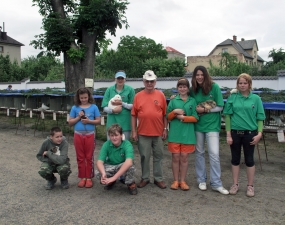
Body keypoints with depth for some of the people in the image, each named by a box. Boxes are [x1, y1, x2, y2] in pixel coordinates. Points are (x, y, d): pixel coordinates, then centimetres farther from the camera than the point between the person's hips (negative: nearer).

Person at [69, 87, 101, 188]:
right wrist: (78, 117, -11)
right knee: (80, 157, 10)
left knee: (89, 157, 7)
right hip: (78, 135, 2)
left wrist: (89, 121, -17)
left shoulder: (94, 107, -2)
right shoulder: (75, 108, 2)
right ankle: (82, 177, 21)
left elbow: (98, 121, -2)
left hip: (90, 135, -2)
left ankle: (89, 178, 17)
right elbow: (70, 122, 4)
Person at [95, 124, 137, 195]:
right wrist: (103, 173, -47)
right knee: (97, 172, -26)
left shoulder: (127, 145, -26)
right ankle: (111, 182, 9)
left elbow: (129, 162, -42)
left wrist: (114, 177, -48)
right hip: (110, 167, 3)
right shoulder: (106, 145, -17)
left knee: (130, 166, -36)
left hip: (124, 167, -2)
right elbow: (99, 162, -23)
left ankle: (131, 184, -3)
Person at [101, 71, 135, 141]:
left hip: (125, 123, -1)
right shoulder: (109, 90, 5)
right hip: (112, 122, 1)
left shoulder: (130, 90, 1)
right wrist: (113, 110, -15)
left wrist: (122, 103, -12)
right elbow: (105, 108, 4)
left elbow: (133, 106, 1)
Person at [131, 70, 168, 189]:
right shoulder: (138, 96, 1)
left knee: (158, 156, 10)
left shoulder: (160, 95, 2)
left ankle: (158, 179, 21)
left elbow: (165, 114, 5)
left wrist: (165, 129, 1)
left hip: (158, 132, 1)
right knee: (144, 157, 9)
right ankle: (145, 178, 22)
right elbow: (134, 115, 2)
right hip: (143, 133, 0)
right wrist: (134, 131, -1)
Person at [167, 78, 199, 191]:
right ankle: (176, 181, 16)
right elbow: (168, 117, 6)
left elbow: (196, 118, -1)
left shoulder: (192, 101, 4)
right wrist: (175, 111, -12)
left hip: (187, 134, 0)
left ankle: (183, 181, 17)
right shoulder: (173, 101, 6)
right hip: (174, 134, 0)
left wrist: (183, 117, -12)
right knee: (175, 157, 4)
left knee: (184, 157, 5)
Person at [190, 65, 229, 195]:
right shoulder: (193, 90, 2)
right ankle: (201, 180, 26)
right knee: (199, 153, 12)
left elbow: (220, 107, -8)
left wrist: (205, 110, -16)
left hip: (212, 125, -3)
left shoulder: (214, 87, -7)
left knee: (214, 154, -5)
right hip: (198, 125, 3)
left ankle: (216, 183, 8)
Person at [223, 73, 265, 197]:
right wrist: (228, 134, -4)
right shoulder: (232, 98, 0)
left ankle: (250, 186, 22)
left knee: (249, 160, 9)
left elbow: (260, 118, 1)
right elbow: (228, 116, 0)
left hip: (250, 133, -1)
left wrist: (259, 133, -10)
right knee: (235, 159, 11)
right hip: (235, 132, 1)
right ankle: (235, 184, 24)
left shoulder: (256, 98, 0)